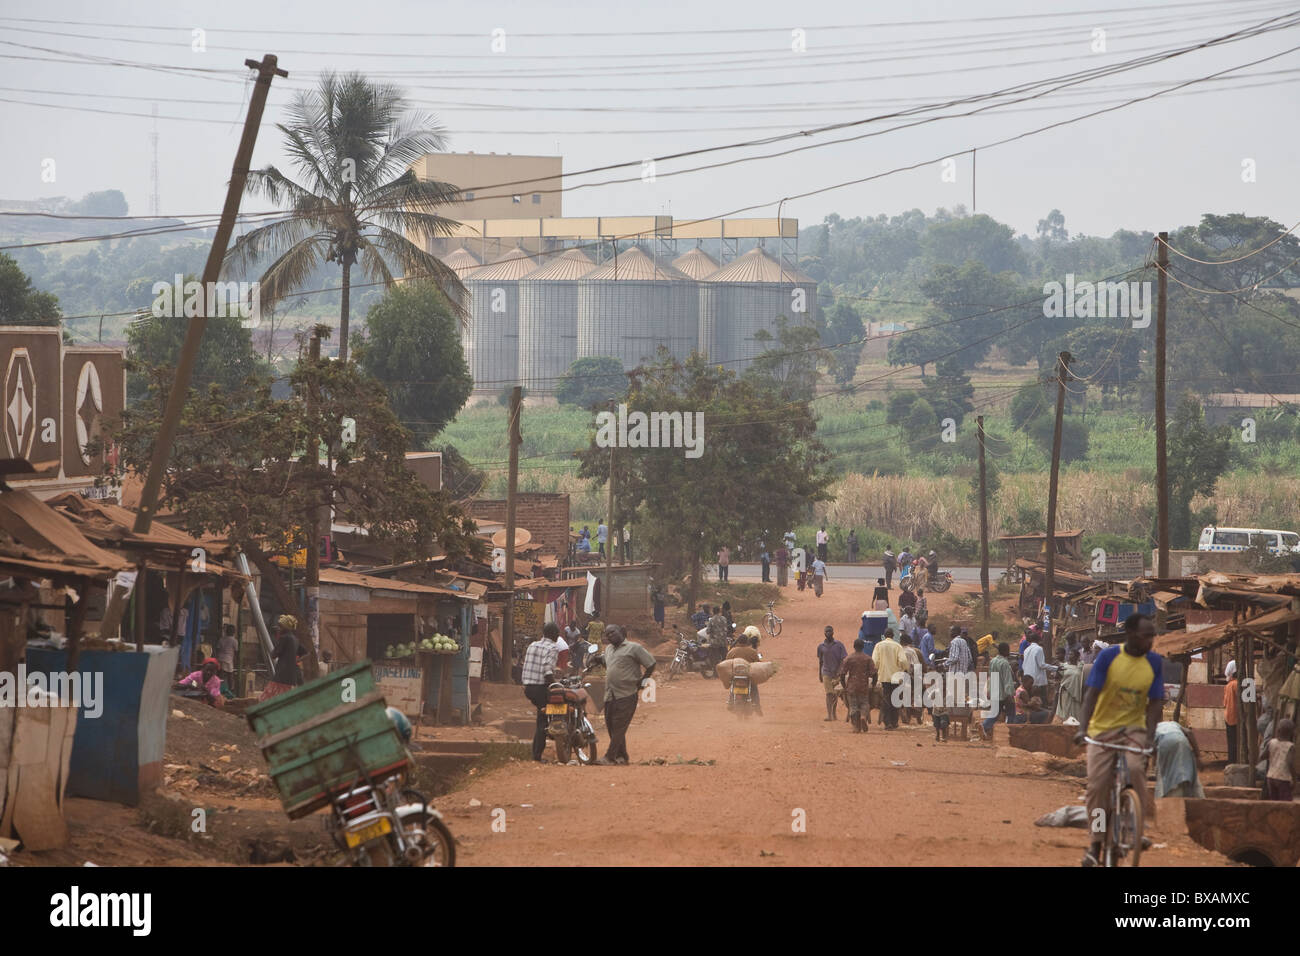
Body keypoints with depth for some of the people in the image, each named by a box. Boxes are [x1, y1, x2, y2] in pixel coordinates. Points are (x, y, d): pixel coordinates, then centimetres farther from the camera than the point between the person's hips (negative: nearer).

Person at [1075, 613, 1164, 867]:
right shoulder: (1108, 657, -9)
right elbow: (1092, 694, -12)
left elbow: (1155, 702, -4)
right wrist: (1082, 728, -24)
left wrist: (1150, 738, -17)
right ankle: (1096, 845, 6)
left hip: (1134, 728, 1)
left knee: (1135, 769, -28)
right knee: (1097, 786, -7)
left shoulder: (1154, 662, -3)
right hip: (1103, 727, -1)